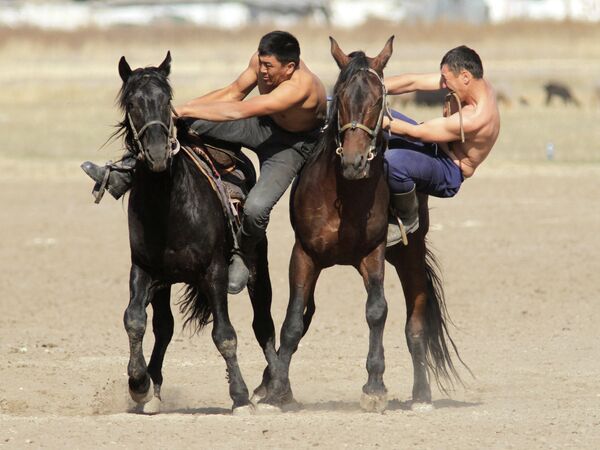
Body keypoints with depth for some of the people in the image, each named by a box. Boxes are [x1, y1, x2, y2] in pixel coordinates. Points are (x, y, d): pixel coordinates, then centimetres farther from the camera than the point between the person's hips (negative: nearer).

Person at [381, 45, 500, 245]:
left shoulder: (475, 118, -33)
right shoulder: (473, 83, -6)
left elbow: (416, 133, -29)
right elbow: (413, 82, -7)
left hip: (448, 175, -10)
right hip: (434, 145, 10)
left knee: (393, 161, -38)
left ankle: (408, 219, -10)